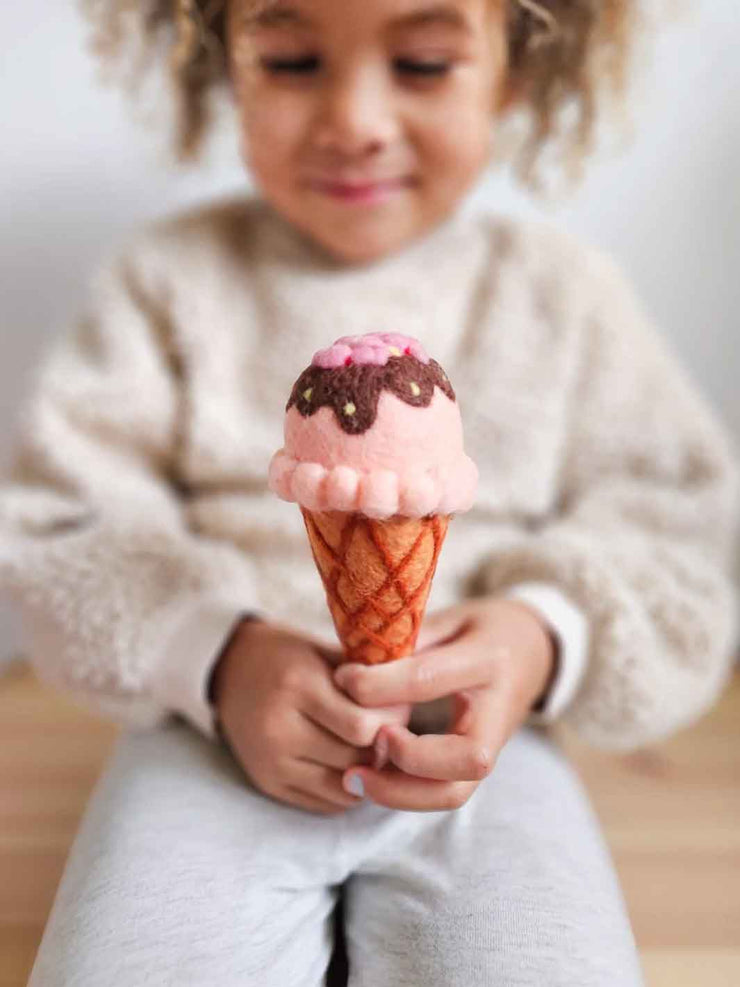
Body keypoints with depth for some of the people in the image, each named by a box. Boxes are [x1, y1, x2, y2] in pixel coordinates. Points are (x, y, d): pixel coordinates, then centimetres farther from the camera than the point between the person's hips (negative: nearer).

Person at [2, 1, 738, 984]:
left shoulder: (566, 291, 7)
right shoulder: (170, 276, 5)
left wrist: (546, 640, -17)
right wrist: (215, 656, -18)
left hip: (480, 745, 1)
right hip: (215, 732, 0)